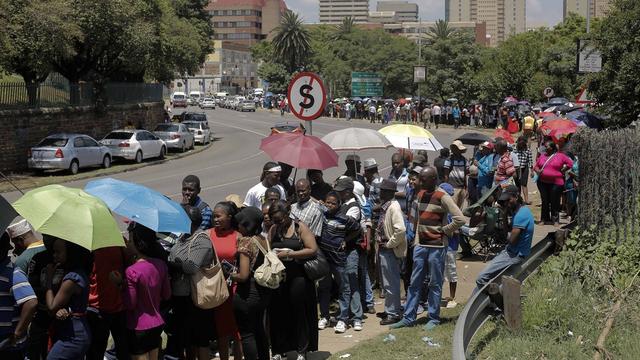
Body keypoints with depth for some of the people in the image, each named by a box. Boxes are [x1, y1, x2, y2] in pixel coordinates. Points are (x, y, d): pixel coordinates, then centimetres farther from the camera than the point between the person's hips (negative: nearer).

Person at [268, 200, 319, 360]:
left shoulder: (300, 228, -4)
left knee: (299, 312, 3)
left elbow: (312, 249, -10)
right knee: (278, 313, 5)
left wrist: (289, 254, -15)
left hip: (297, 277, -3)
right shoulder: (273, 230, 8)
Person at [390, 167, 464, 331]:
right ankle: (408, 317, 11)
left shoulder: (442, 197, -12)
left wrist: (445, 230, -11)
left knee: (435, 284, 3)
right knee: (414, 282, 7)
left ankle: (434, 319, 11)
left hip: (436, 246, -6)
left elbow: (460, 219, -18)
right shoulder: (420, 195, 9)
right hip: (420, 245, 6)